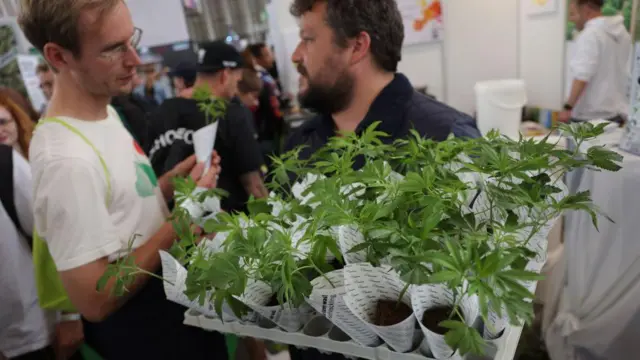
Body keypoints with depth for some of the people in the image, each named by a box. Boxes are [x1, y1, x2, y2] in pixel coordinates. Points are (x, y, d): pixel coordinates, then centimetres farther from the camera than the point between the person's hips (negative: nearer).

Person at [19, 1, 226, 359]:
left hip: (170, 290, 8)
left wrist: (168, 183, -7)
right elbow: (94, 300, -27)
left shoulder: (106, 111, 0)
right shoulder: (67, 159, -29)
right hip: (138, 325, -8)